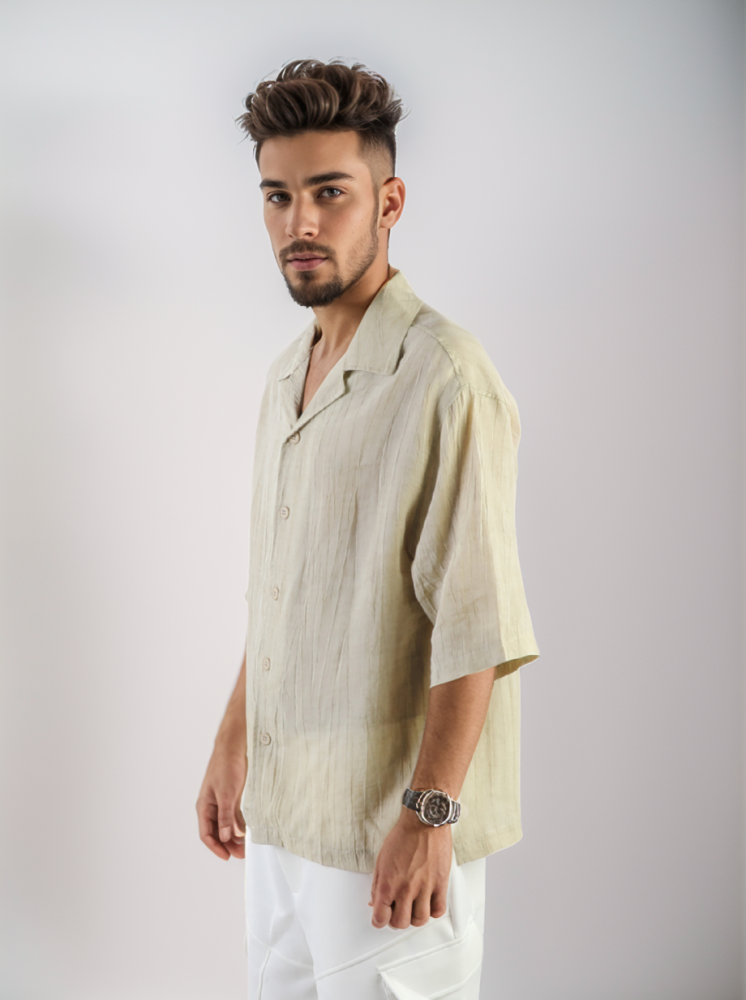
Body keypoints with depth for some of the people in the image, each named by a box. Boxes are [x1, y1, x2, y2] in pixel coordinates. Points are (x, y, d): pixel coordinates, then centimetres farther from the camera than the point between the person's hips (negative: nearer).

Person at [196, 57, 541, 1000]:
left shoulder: (445, 377, -17)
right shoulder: (288, 373, 10)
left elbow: (479, 626, -20)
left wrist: (429, 816, -21)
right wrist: (233, 743, 17)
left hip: (387, 827, -8)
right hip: (283, 809, 8)